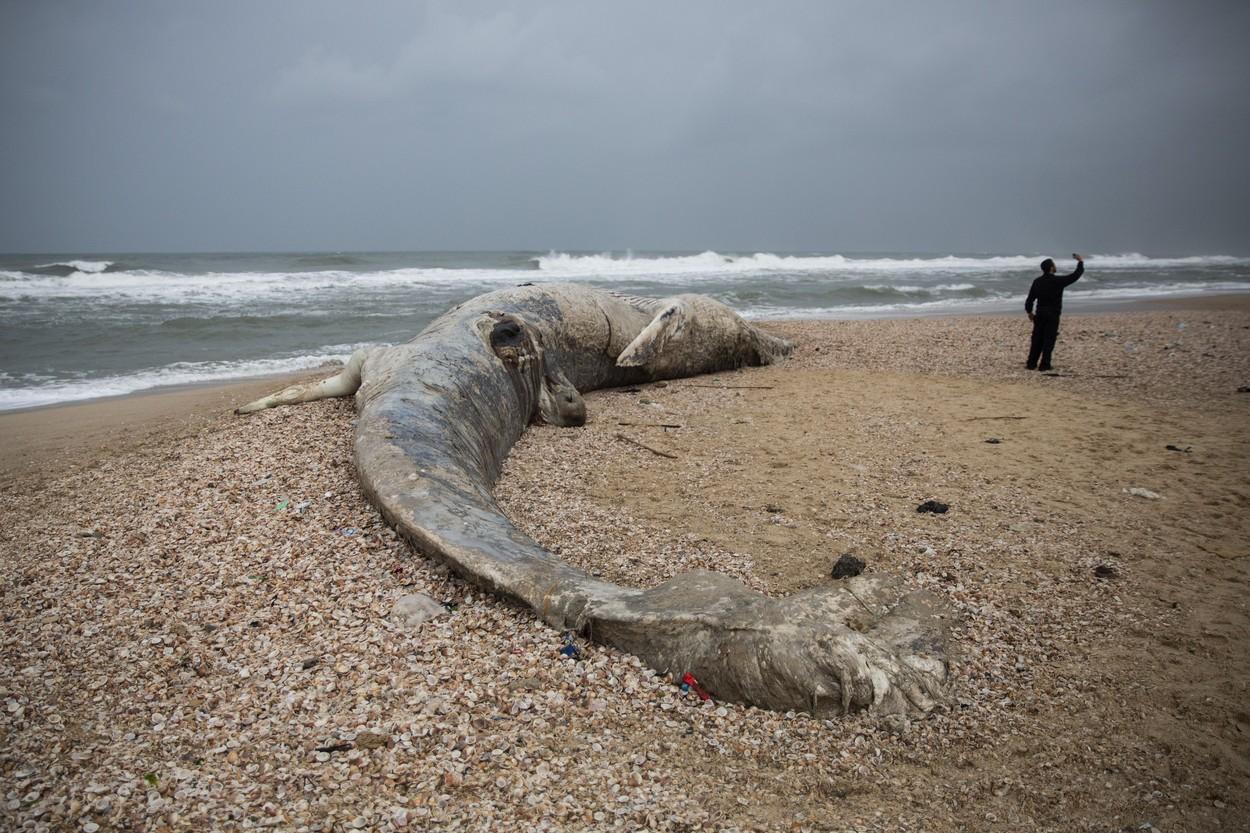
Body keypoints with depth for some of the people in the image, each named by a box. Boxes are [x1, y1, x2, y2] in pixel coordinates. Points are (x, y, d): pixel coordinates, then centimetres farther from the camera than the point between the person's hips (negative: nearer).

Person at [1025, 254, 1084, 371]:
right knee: (1049, 340, 1)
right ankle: (1044, 365, 1)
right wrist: (1080, 262, 9)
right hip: (1052, 315, -5)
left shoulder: (1037, 281, 2)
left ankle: (1031, 364, 10)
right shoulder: (1058, 281, -13)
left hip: (1040, 314, 5)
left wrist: (1029, 311, 21)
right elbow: (1076, 275, -6)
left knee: (1037, 339, 9)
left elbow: (1030, 298, 6)